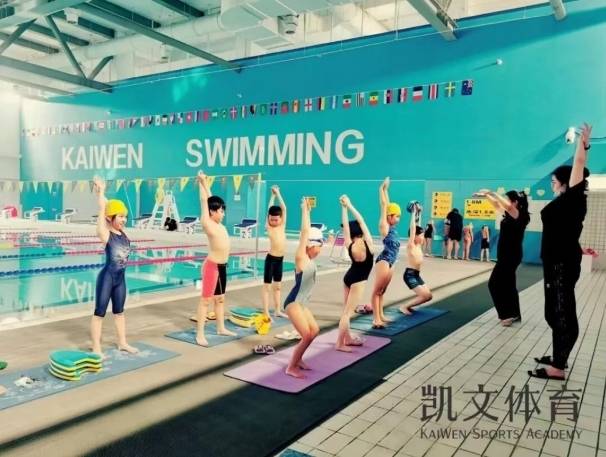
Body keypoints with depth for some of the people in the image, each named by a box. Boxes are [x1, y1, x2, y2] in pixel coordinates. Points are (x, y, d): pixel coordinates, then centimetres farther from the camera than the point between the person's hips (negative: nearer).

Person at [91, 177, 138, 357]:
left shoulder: (123, 232, 3)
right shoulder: (105, 234, -13)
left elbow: (110, 206, 9)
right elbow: (103, 209, -15)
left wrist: (101, 191, 15)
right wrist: (100, 191, -7)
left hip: (121, 277, 7)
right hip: (107, 277, -7)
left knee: (119, 311, 18)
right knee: (100, 312, 3)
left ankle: (122, 343, 29)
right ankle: (96, 348, 11)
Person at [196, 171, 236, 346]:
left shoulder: (218, 223, 10)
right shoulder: (207, 222, -9)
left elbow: (210, 199, 19)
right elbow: (204, 201, -5)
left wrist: (205, 182, 23)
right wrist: (201, 183, 4)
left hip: (222, 266, 8)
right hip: (212, 266, -8)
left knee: (220, 298, 16)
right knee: (206, 299, -4)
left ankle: (221, 328, 28)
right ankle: (200, 334, 1)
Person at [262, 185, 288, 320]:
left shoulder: (282, 226, 5)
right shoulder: (268, 227, -6)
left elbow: (284, 208, 3)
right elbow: (270, 209, -6)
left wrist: (278, 193, 5)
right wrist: (273, 195, 2)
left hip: (280, 259, 5)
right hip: (271, 258, -5)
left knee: (277, 286, 15)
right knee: (267, 286, 0)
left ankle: (277, 310, 25)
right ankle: (266, 313, 3)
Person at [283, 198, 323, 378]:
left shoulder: (309, 259, 7)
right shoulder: (301, 257, -14)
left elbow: (308, 232, 14)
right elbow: (305, 232, -18)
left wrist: (308, 211, 15)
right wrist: (304, 209, -12)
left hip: (301, 303, 10)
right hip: (293, 303, -10)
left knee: (314, 330, 18)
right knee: (307, 335, -11)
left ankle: (298, 359, 29)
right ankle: (291, 367, 3)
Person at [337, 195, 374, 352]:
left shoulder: (349, 245, -10)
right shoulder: (368, 243, -19)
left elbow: (345, 225, -6)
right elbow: (361, 221, -15)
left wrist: (344, 208, 4)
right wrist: (350, 205, -9)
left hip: (348, 277, 6)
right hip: (358, 281, -6)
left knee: (346, 310, 15)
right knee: (348, 312, -5)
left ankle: (348, 338, 27)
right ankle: (340, 344, -2)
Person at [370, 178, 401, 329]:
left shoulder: (391, 227, 11)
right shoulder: (384, 226, -9)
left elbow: (388, 205, 18)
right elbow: (384, 206, -9)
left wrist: (386, 190, 22)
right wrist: (382, 189, -2)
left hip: (390, 263, 8)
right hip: (383, 262, -8)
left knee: (382, 291, 15)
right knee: (377, 291, -5)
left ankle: (380, 315, 23)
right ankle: (376, 319, -4)